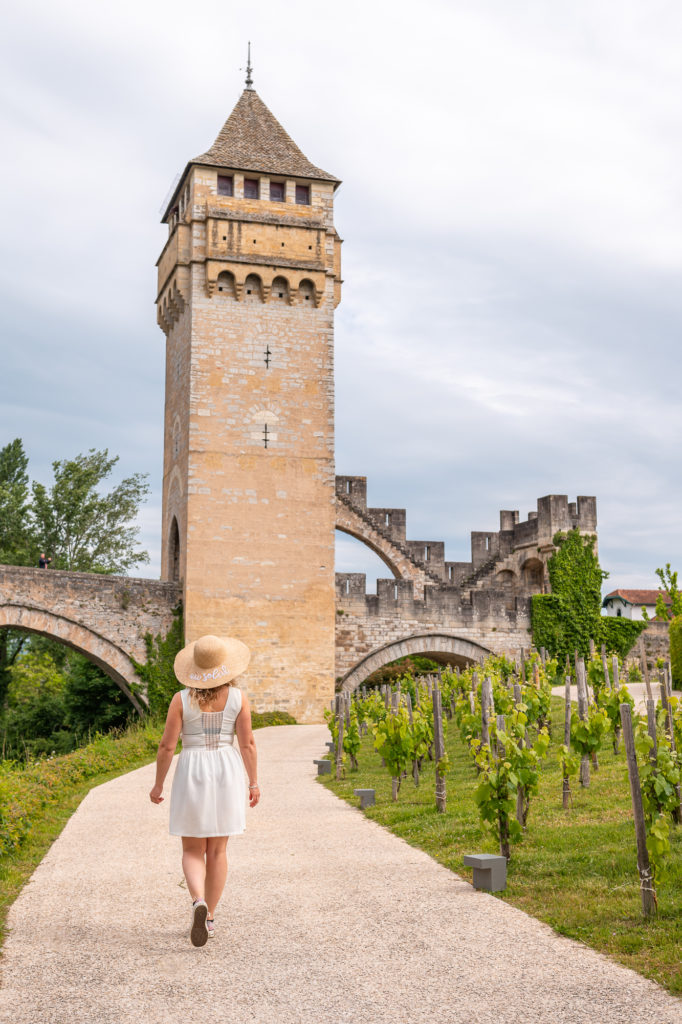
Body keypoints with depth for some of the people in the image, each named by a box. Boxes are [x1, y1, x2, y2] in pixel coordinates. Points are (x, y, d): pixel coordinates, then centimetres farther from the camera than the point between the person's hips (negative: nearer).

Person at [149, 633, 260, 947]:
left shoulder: (182, 699, -7)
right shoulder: (238, 697, -4)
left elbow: (167, 746, -6)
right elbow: (247, 743, -5)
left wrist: (158, 783, 5)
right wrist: (254, 782, 5)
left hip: (191, 774, -1)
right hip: (227, 773, 1)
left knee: (192, 850, 8)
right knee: (217, 850, 13)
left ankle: (198, 902, -18)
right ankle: (208, 917, 16)